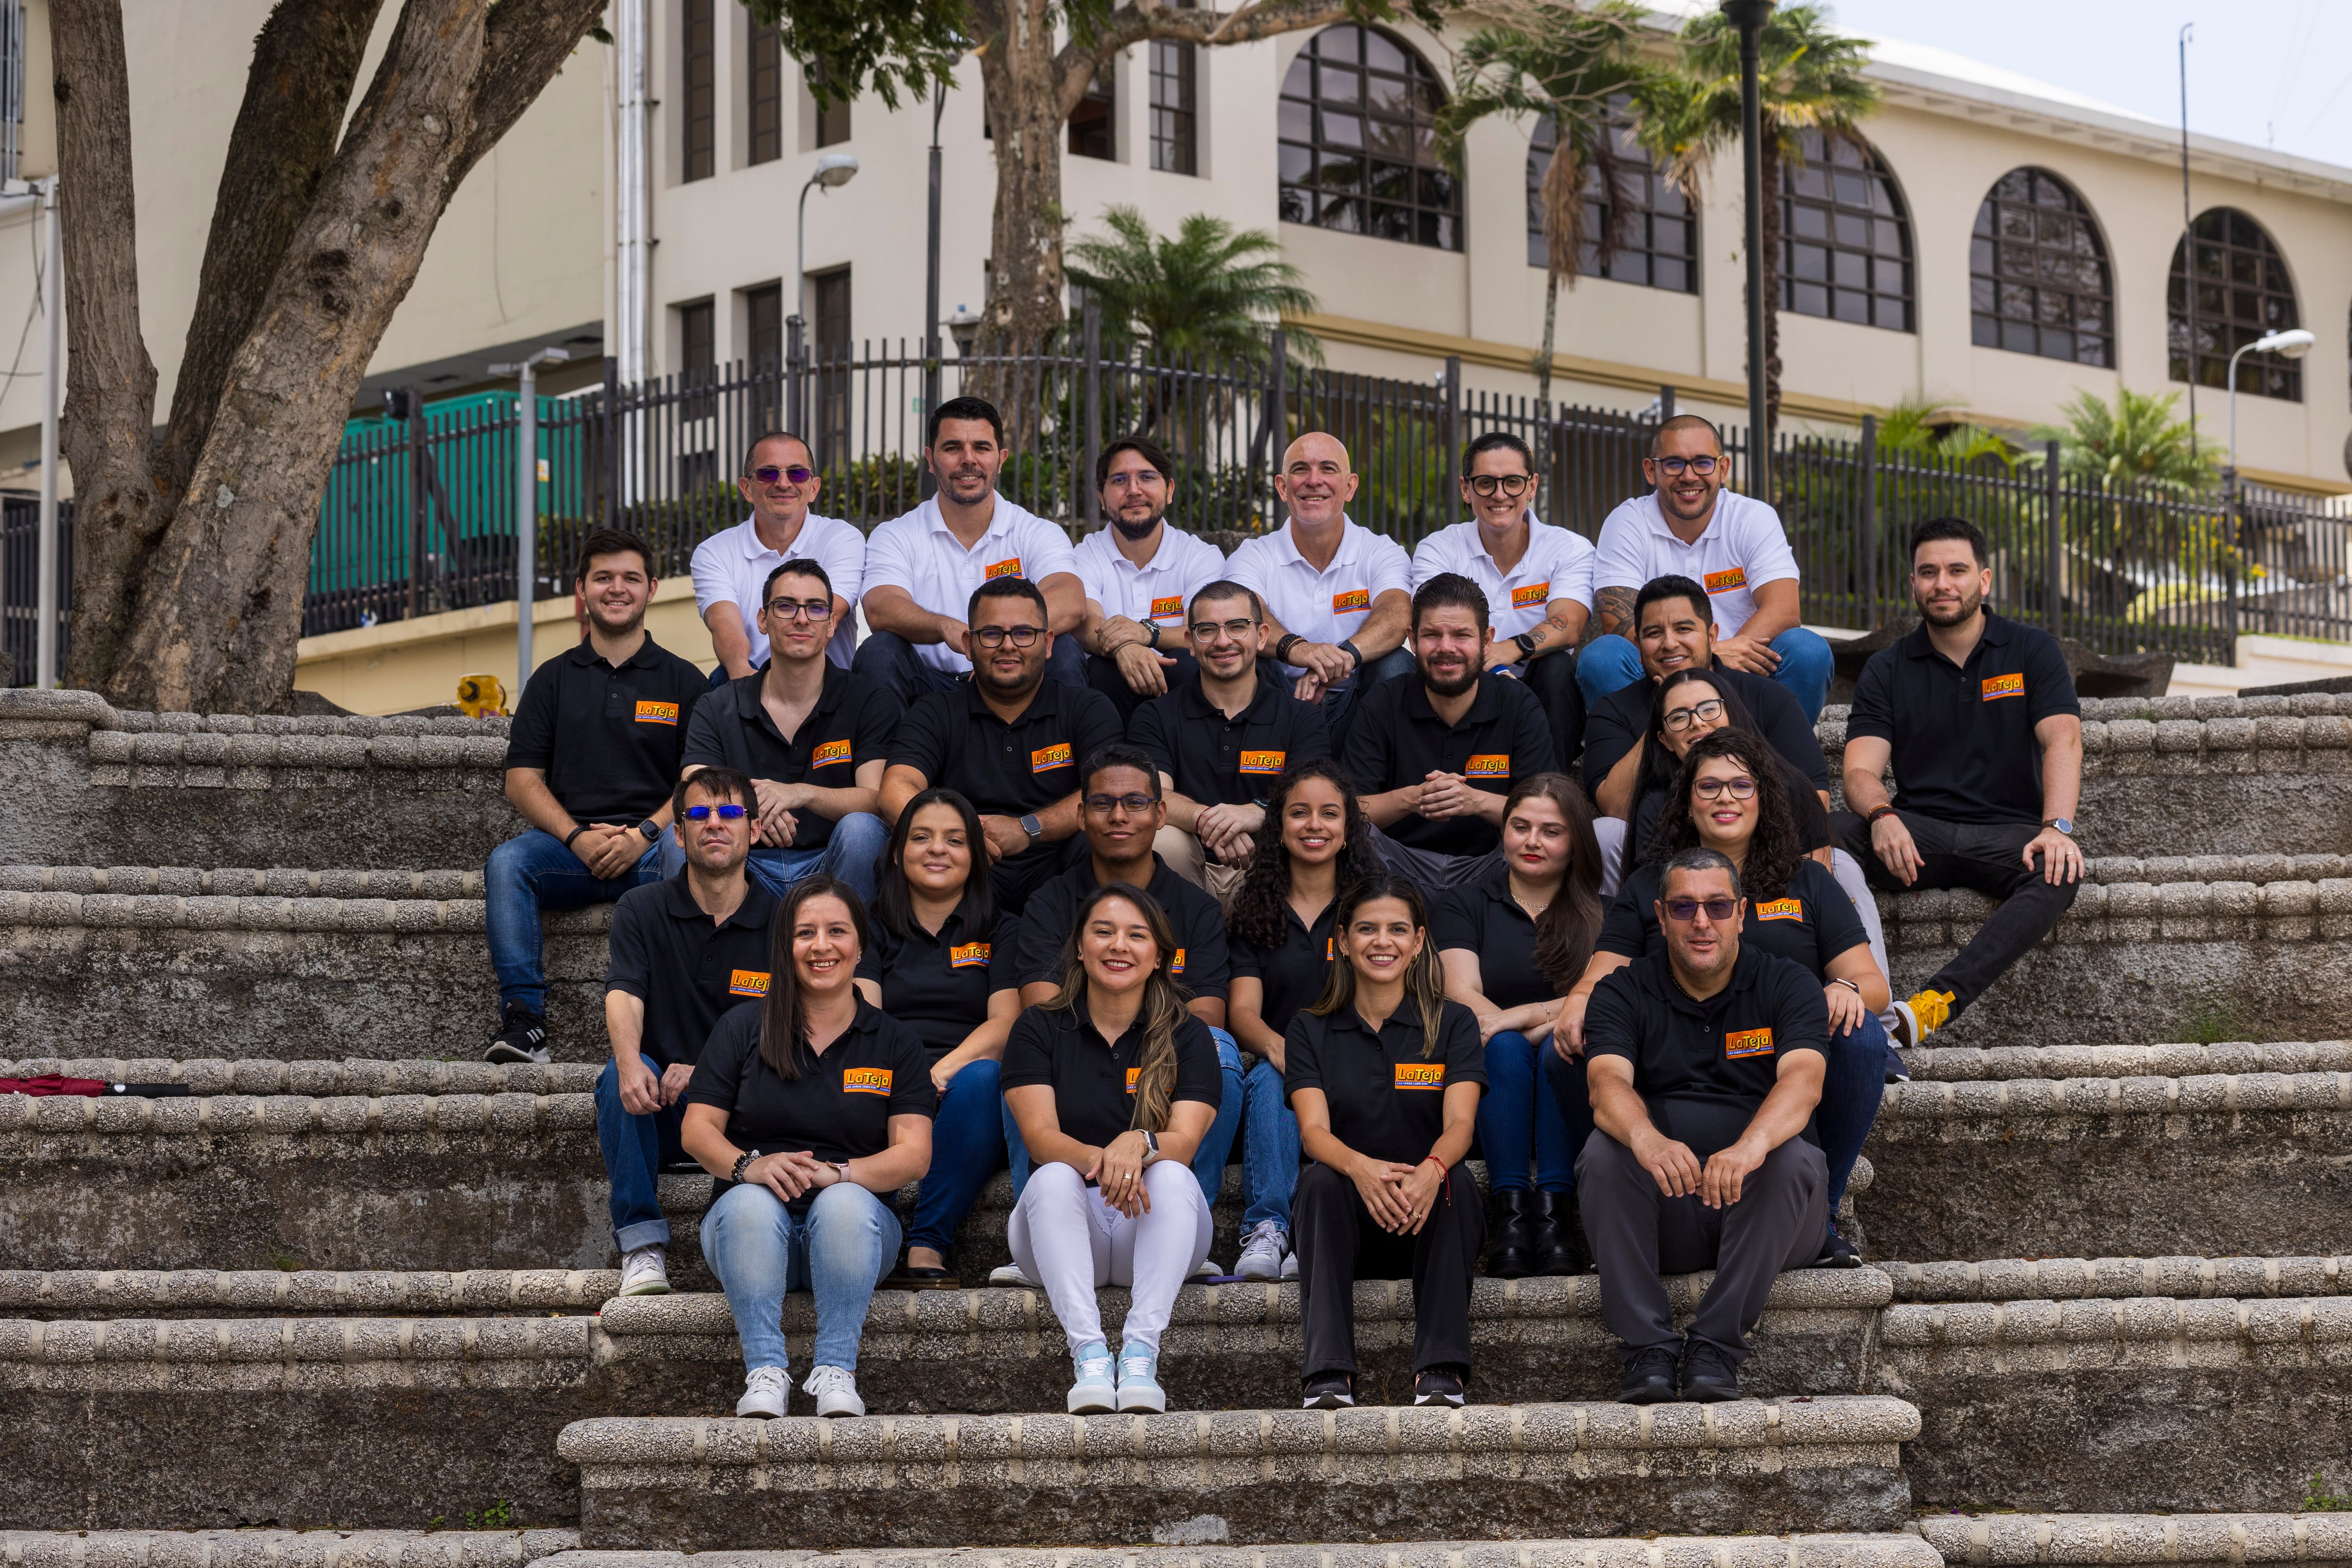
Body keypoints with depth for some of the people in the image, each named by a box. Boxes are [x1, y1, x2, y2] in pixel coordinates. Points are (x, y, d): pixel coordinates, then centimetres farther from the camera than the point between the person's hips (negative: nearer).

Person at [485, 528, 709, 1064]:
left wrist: (643, 834, -12)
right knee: (506, 862, -30)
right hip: (567, 843, 2)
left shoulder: (683, 681, 14)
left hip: (652, 843, -2)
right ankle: (523, 1021, -34)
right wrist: (577, 837, -8)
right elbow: (522, 781, 10)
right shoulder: (554, 679, 18)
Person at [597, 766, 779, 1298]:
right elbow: (624, 995, -14)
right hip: (660, 1115, 1)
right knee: (621, 1074, -32)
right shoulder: (642, 909, 4)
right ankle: (642, 1242, -26)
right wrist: (631, 1063, -37)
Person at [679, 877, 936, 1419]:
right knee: (750, 1201, -34)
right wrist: (747, 1165, -21)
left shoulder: (894, 1043, 9)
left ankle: (836, 1370, -33)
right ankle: (765, 1370, -37)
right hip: (754, 1230, 0)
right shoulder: (743, 1029, 9)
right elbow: (697, 1130, 2)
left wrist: (835, 1173, -22)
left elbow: (914, 1152, -2)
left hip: (851, 1227, 0)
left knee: (845, 1202, -34)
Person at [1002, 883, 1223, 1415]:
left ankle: (1141, 1351, -42)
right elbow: (1040, 1136, -9)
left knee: (1172, 1176, -31)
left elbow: (1184, 1141, -10)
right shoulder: (1039, 1030, 5)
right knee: (1054, 1178, -31)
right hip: (1064, 1231, 0)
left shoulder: (1188, 1037, 5)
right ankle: (1088, 1353, -44)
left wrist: (1138, 1145, -35)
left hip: (1152, 1228, 0)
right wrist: (1095, 1160, -33)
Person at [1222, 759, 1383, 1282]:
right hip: (1276, 1067, 1)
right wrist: (1277, 1046, -23)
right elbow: (1243, 1010, 3)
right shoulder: (1255, 914, 14)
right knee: (1268, 1079, -34)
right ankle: (1266, 1229, -46)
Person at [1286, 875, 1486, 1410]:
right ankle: (1329, 1373, -40)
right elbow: (1314, 1130, -9)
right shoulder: (1310, 1031, 7)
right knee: (1322, 1180, -31)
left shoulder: (1453, 1024, 5)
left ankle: (1442, 1369, -37)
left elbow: (1460, 1123, -10)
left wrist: (1430, 1171, -35)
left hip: (1428, 1221, 0)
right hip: (1349, 1230, 0)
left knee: (1454, 1179, -31)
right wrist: (1361, 1168, -33)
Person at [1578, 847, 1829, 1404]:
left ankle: (1717, 1347, -28)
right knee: (1604, 1150, -27)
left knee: (1795, 1158, -30)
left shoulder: (1785, 986, 3)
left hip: (1761, 1210, 0)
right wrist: (1647, 1139, -41)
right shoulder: (1624, 993, 4)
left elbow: (1803, 1081, -17)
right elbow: (1607, 1085, -16)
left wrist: (1752, 1145, -41)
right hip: (1661, 1219, 1)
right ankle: (1648, 1350, -30)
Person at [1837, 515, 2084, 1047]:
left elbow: (2062, 741, -7)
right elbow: (1861, 770, 0)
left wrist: (2057, 828, -27)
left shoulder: (2032, 652, 8)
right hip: (1919, 830, 1)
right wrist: (1881, 816, -26)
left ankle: (1936, 1002, -49)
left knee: (2059, 874, -36)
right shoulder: (1887, 670, 11)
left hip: (2008, 832, -1)